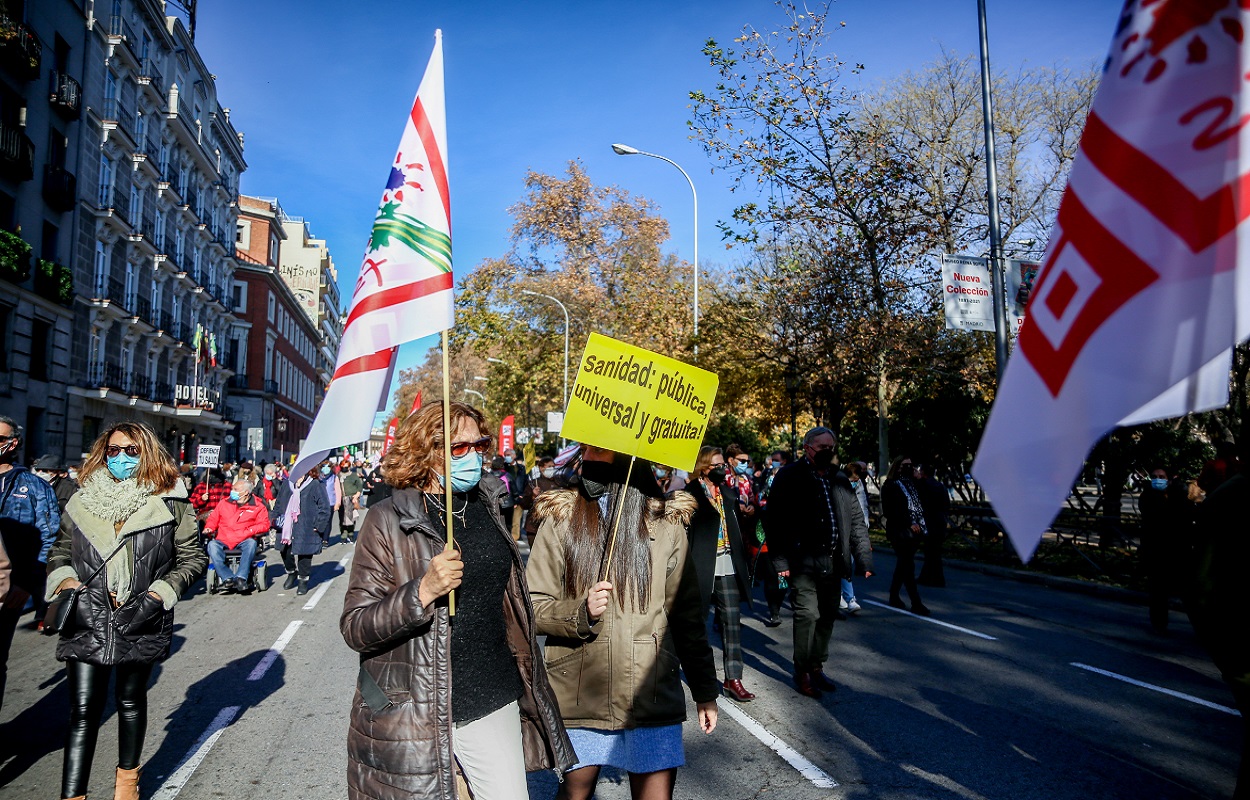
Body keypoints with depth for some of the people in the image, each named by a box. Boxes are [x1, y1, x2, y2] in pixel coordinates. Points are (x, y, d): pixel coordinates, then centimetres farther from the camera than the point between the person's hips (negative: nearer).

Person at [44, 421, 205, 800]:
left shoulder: (169, 502, -2)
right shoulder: (82, 501, 6)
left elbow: (193, 558, 1)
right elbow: (58, 552, 17)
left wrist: (162, 591, -10)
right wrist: (64, 579, -1)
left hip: (140, 623, -1)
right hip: (87, 620, 1)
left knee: (130, 700, 15)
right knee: (83, 710, -1)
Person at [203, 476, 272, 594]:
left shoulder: (258, 506, 5)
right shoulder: (225, 503, 14)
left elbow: (264, 525, -1)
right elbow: (213, 519, 21)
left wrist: (249, 531, -16)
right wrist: (208, 528, 1)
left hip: (244, 541, -2)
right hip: (222, 541, 3)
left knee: (251, 543, -34)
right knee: (212, 545, -28)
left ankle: (241, 578, -37)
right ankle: (227, 578, -34)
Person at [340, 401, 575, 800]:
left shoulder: (487, 506, 7)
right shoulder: (388, 520, -9)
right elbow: (354, 628, -12)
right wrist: (423, 591, -26)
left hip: (492, 704, 4)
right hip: (413, 714, -4)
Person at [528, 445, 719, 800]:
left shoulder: (665, 524, 1)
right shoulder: (560, 520, -1)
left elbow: (687, 616, 6)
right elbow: (531, 606, -2)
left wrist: (705, 691, 9)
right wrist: (580, 612, -20)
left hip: (652, 694, 0)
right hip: (580, 695, 0)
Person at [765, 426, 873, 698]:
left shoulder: (840, 480, 13)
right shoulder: (789, 477, -3)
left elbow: (856, 521, 14)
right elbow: (775, 520, -7)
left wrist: (864, 558, 7)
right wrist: (781, 561, -12)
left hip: (833, 561, 5)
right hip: (803, 561, -5)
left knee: (828, 615, 11)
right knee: (808, 614, -7)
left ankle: (817, 667, 28)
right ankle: (802, 672, 9)